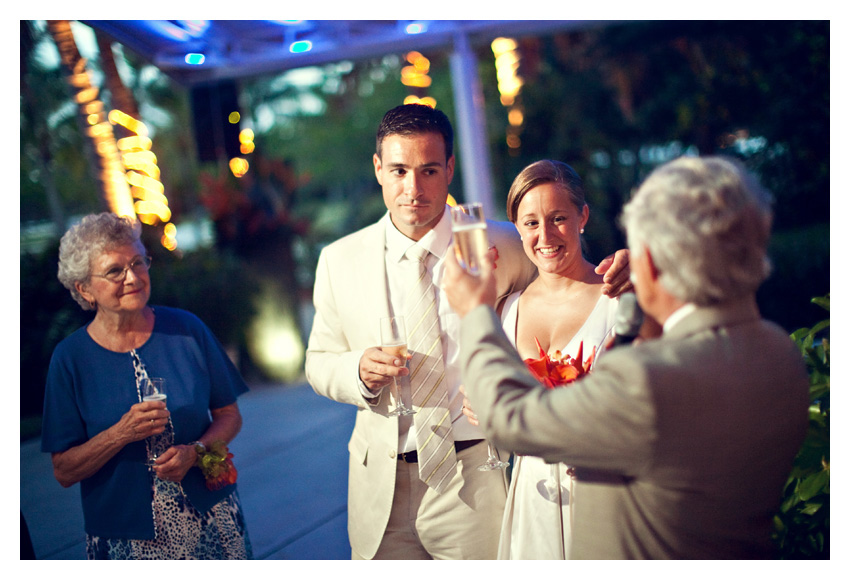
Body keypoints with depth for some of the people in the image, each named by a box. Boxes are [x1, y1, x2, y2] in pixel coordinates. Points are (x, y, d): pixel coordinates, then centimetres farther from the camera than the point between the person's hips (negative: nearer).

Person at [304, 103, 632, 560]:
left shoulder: (502, 246, -4)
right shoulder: (338, 260, 2)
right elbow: (319, 364, 10)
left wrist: (612, 276, -14)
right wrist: (359, 370, -14)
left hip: (473, 484, -1)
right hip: (379, 484, 2)